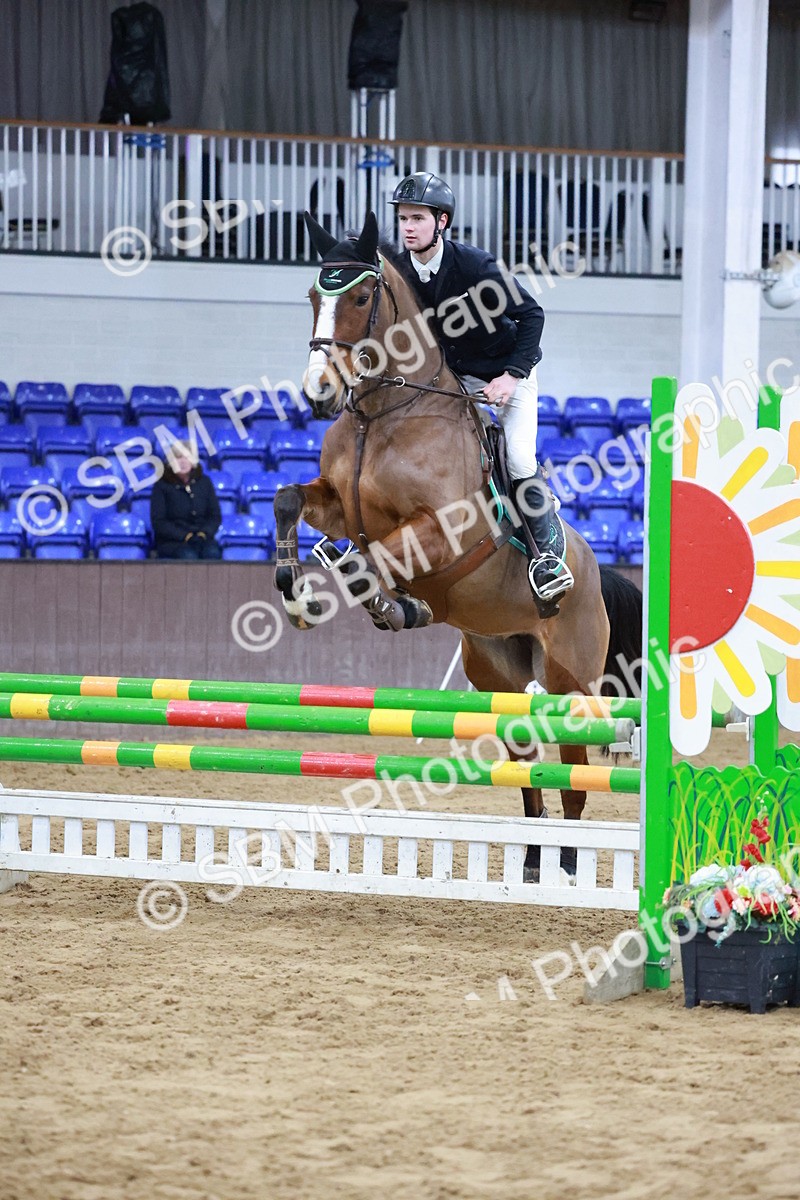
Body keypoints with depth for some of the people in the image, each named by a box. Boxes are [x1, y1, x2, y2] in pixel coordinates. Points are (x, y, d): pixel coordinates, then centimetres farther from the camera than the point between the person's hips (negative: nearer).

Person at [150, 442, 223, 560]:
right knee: (188, 556, -36)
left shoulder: (204, 482, 13)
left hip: (202, 538, 3)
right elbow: (158, 522, -3)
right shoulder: (162, 486, 2)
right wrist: (186, 536, -15)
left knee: (212, 553, -32)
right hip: (171, 541, -3)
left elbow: (215, 516, 12)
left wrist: (203, 534, -10)